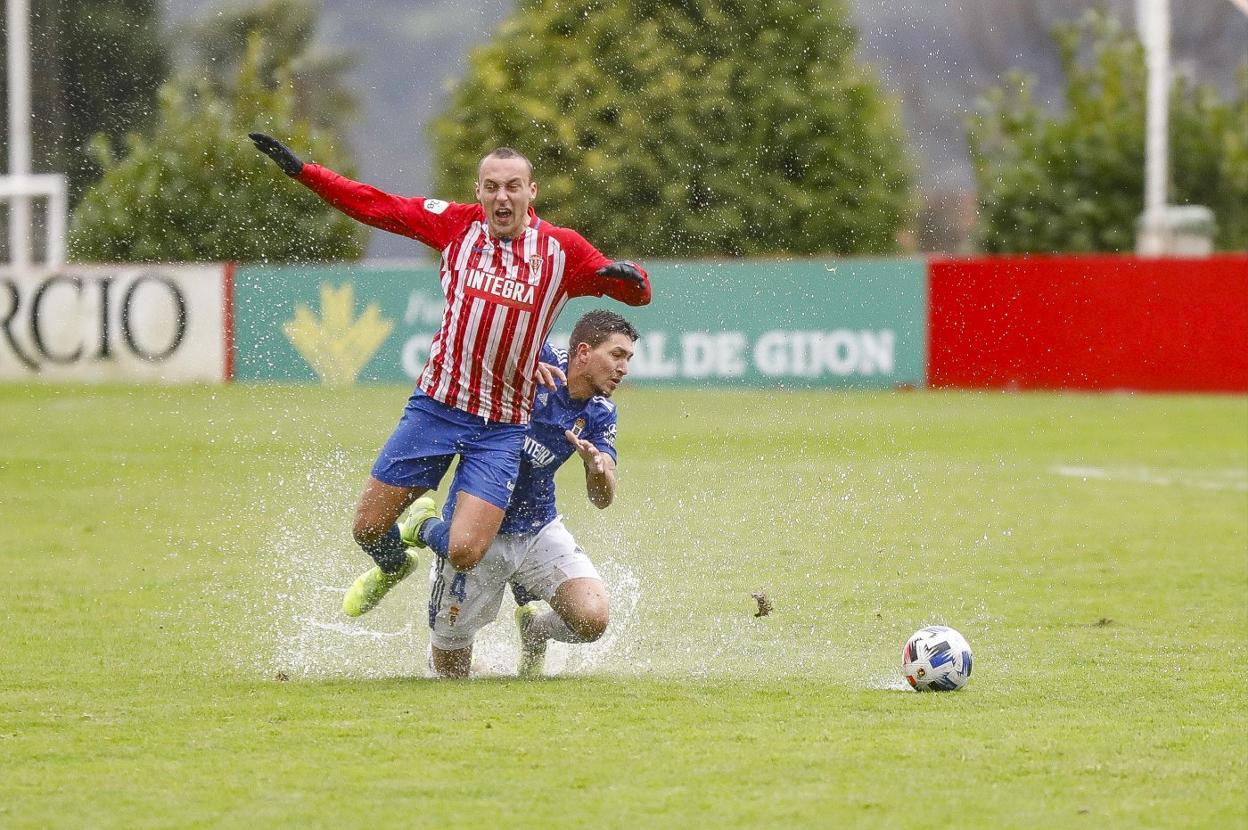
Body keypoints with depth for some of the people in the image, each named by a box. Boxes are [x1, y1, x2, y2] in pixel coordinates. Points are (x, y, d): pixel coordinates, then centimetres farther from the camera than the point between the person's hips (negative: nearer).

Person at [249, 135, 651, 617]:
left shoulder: (561, 250, -3)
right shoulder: (458, 225, 0)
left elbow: (638, 294, 0)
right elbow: (374, 206, 4)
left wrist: (628, 276, -24)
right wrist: (300, 170, 0)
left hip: (501, 427, -2)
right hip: (435, 406, 2)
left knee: (463, 554, -16)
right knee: (368, 529, 7)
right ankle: (393, 567, 44)